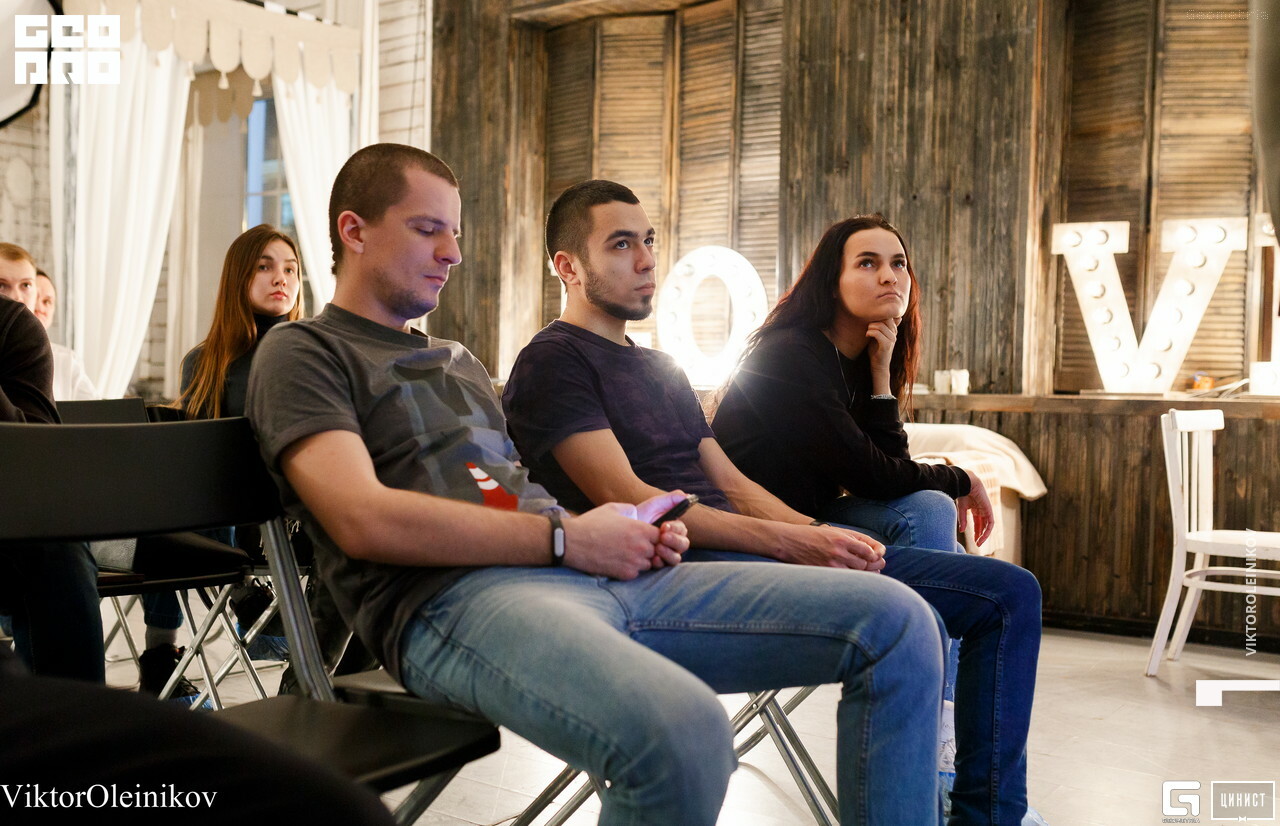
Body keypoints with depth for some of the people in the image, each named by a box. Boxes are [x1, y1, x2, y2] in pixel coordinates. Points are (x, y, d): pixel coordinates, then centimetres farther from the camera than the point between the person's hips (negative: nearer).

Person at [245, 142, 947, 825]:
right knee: (683, 732, -41)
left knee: (895, 623, -5)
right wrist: (567, 538, -10)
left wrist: (633, 535, 4)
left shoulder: (456, 358, 31)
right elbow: (364, 521, -11)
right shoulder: (303, 351, 7)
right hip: (455, 597, -7)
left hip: (596, 575, 8)